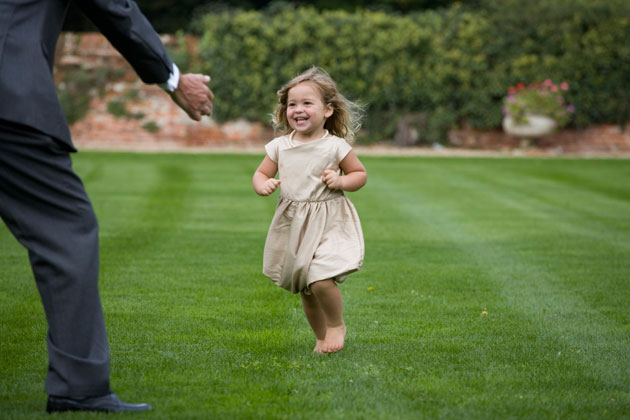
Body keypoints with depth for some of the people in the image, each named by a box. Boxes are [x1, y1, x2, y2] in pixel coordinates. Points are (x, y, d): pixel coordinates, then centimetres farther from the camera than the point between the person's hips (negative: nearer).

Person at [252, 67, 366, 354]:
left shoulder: (335, 147, -6)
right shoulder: (280, 146, 2)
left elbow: (361, 174, 4)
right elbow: (261, 173, 12)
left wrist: (341, 181, -15)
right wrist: (262, 185, -11)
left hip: (329, 223, -4)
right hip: (292, 224, 4)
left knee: (321, 280, -21)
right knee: (304, 289, 11)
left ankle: (336, 325, 6)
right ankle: (321, 337, 31)